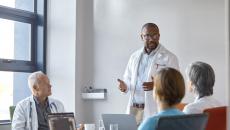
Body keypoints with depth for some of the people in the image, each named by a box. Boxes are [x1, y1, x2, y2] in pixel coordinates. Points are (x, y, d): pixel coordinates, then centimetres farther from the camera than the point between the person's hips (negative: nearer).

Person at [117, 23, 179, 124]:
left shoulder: (169, 58, -2)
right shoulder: (134, 57, 13)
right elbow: (128, 79, 20)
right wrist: (124, 86, -3)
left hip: (155, 111, -4)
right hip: (133, 109, 4)